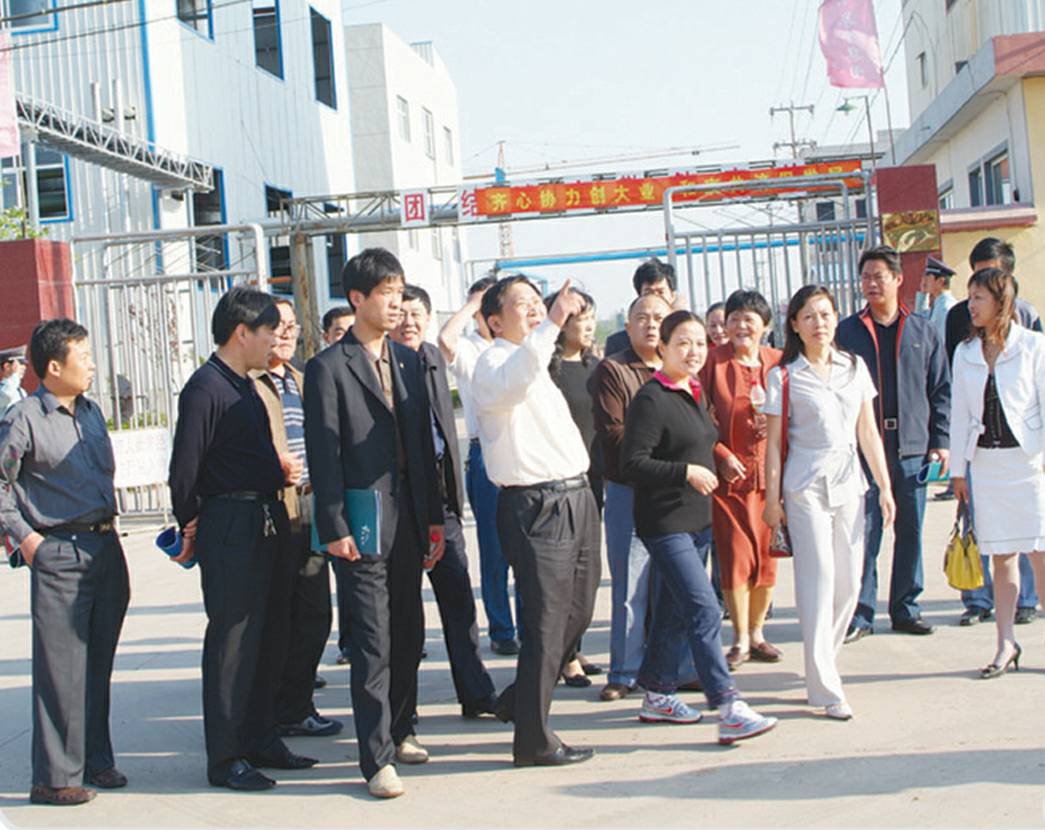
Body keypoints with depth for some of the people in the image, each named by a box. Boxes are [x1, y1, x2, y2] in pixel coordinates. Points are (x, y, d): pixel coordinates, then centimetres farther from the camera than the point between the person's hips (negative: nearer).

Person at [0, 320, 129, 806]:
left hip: (105, 546, 7)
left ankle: (95, 761, 24)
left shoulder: (90, 411, 13)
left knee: (99, 662, 13)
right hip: (60, 553, -7)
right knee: (62, 668, -5)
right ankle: (54, 778, 3)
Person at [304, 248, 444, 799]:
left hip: (409, 520, 6)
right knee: (373, 643, -4)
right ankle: (377, 758, 2)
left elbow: (423, 443, 14)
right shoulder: (329, 368, -6)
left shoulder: (407, 361, 13)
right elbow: (323, 455, -10)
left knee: (409, 634, 15)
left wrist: (434, 517, 12)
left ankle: (399, 731, 31)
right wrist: (334, 527, -15)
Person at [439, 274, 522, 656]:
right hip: (486, 454, -4)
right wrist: (472, 305, -12)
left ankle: (528, 627, 16)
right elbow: (446, 339, -25)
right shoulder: (468, 350, -1)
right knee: (495, 551, 1)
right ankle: (501, 631, 10)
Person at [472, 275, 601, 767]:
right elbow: (513, 383, -34)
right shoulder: (494, 363, -8)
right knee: (546, 623, -6)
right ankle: (534, 740, 4)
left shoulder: (539, 361, 21)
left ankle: (520, 701, 32)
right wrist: (552, 324, -41)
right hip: (536, 505, -9)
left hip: (577, 496, 9)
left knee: (577, 614, 15)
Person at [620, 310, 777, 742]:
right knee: (704, 611, -14)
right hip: (665, 523, -9)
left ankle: (657, 695, 26)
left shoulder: (696, 395, 13)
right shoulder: (651, 399, -14)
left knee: (675, 610, 15)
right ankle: (729, 710, -16)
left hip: (697, 520, 9)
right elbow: (632, 463, -19)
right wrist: (686, 472, -22)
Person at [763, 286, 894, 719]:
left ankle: (822, 663, 21)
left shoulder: (854, 367, 8)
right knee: (819, 580, -7)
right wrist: (772, 499, -3)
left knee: (849, 581, 5)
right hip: (806, 484, -4)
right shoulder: (783, 377, -2)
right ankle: (825, 687, -4)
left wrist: (884, 486, 8)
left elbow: (868, 432, 10)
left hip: (849, 483, 4)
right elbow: (773, 441, -1)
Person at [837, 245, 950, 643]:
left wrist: (940, 440, 2)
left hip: (911, 446, 2)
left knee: (911, 531, 8)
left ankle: (905, 608, 19)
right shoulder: (846, 332, 3)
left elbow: (941, 389, 9)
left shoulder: (923, 332, 7)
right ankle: (860, 614, 5)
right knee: (863, 533, -2)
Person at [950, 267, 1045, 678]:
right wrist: (959, 468, 9)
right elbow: (961, 412, 11)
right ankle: (1006, 644, 10)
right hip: (985, 462, 3)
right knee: (1001, 556, 6)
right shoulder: (965, 353, 9)